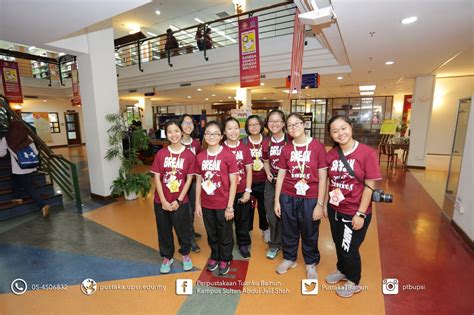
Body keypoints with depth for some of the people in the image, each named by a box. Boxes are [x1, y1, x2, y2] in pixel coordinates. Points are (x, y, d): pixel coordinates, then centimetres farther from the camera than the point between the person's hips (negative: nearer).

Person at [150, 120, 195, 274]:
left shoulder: (189, 155, -7)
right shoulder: (161, 154, -3)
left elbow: (189, 179, -6)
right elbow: (157, 178, -4)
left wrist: (178, 200, -10)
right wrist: (163, 200, -9)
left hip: (180, 201, -1)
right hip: (162, 201, 2)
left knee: (183, 229, 12)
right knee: (164, 230, 16)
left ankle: (185, 254, 38)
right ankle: (167, 257, 38)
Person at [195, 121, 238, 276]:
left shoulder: (228, 156, -13)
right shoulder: (200, 157, -1)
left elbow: (233, 183, -11)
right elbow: (198, 181, 5)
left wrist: (230, 207, -11)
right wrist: (197, 203, 5)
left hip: (223, 205, -3)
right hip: (206, 204, 4)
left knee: (225, 234, 15)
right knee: (211, 234, 21)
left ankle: (225, 260, 39)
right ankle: (214, 256, 45)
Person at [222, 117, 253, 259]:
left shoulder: (244, 148, -2)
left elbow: (249, 171, 1)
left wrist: (248, 191, -3)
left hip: (242, 191, 1)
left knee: (243, 219, 15)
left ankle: (243, 245, 35)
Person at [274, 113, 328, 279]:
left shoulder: (317, 146, -8)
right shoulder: (286, 149, 0)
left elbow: (322, 177, -7)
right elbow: (281, 176, 3)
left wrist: (320, 204, -9)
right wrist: (276, 200, 2)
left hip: (310, 199, -2)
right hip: (288, 197, 3)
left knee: (310, 233, 16)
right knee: (289, 231, 17)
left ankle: (311, 263, 41)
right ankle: (289, 258, 42)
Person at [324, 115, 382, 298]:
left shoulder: (367, 153, -16)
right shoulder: (331, 154, -3)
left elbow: (369, 186, -15)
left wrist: (360, 214, -15)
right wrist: (325, 204, 7)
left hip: (355, 213, -4)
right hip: (334, 210, 4)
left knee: (350, 249, 13)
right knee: (339, 244, 22)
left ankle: (354, 282, 40)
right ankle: (342, 271, 50)